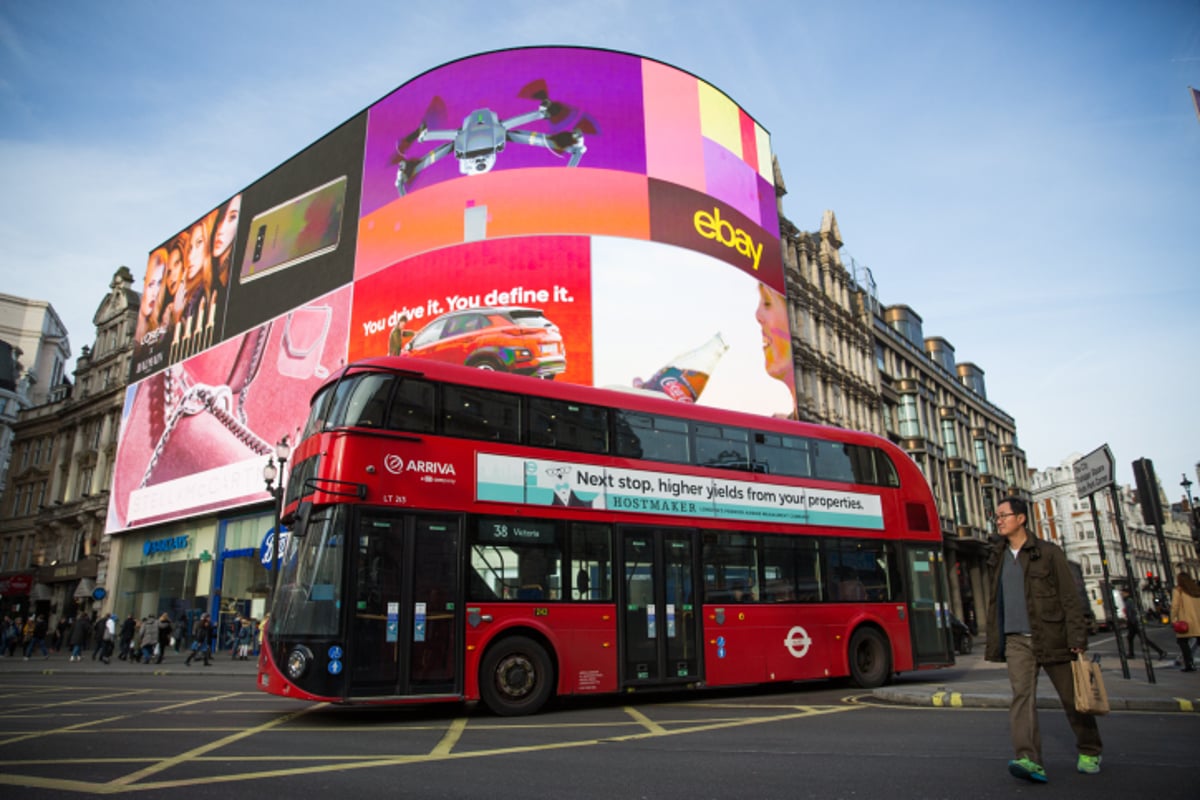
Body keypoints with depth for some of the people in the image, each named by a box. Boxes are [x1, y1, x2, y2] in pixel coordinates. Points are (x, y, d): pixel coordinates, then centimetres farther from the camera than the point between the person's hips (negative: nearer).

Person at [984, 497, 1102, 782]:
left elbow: (1070, 598, -5)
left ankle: (1089, 752, 32)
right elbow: (994, 603, 16)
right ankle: (1029, 760, -19)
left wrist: (1077, 638, -12)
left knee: (1072, 697, 10)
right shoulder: (997, 559, 11)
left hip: (1051, 638, -3)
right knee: (1021, 695, -12)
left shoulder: (1048, 553, -2)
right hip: (1016, 640, 3)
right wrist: (994, 644, 14)